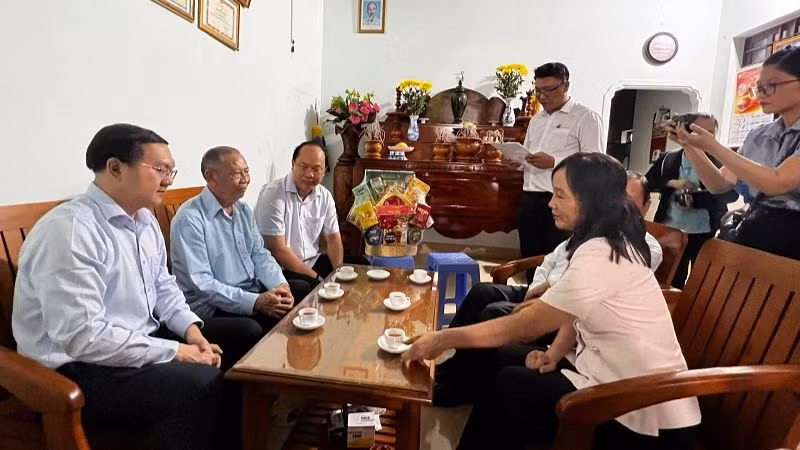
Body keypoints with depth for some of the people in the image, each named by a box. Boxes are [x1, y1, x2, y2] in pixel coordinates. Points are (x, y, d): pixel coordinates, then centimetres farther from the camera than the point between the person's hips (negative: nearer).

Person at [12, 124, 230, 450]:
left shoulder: (145, 220, 5)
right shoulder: (70, 230, -23)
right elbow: (83, 337, -28)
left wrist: (191, 329, -4)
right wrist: (175, 352, -23)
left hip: (143, 342, 9)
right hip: (82, 369, -9)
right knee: (200, 384, -28)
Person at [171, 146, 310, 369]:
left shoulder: (243, 210, 10)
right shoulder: (190, 218, -16)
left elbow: (260, 255, 9)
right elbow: (202, 284, -21)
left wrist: (280, 286, -12)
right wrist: (256, 302, -27)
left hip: (254, 294, 8)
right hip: (213, 308, -8)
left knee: (305, 293, -4)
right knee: (251, 330, -34)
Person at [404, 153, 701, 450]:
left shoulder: (599, 257, -27)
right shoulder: (609, 243, 3)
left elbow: (526, 326, -25)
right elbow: (575, 312, 10)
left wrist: (444, 339, -21)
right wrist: (553, 354, -7)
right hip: (617, 372, 9)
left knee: (511, 386, -14)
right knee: (504, 363, 0)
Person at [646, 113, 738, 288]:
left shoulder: (720, 162, -2)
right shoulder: (668, 159, 6)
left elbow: (732, 192, -9)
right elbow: (647, 182, 5)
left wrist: (697, 197, -23)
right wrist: (671, 183, -13)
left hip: (705, 234, -2)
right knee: (672, 282, 12)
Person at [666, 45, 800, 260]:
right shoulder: (757, 136, 10)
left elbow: (776, 183, -22)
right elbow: (720, 184, 8)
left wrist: (712, 146, -21)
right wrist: (690, 146, -6)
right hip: (750, 235, 5)